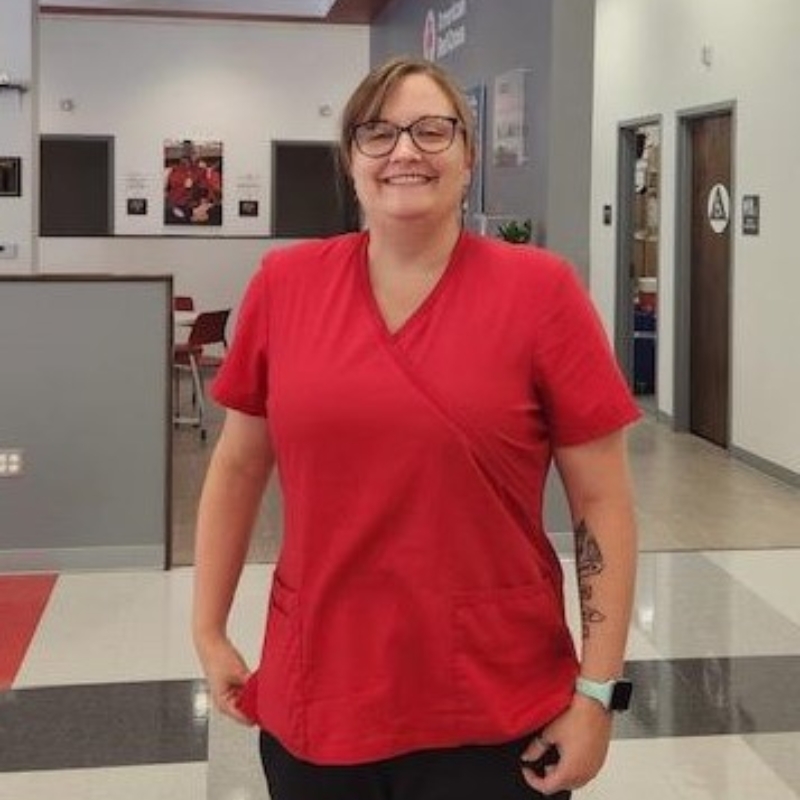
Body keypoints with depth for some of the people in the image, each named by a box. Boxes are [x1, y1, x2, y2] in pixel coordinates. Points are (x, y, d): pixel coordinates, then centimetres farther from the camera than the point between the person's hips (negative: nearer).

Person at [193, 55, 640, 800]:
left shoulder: (539, 289, -8)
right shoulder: (283, 284, -1)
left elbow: (602, 502, -6)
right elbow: (237, 468, 9)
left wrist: (595, 695, -8)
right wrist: (209, 632, 8)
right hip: (312, 701, 3)